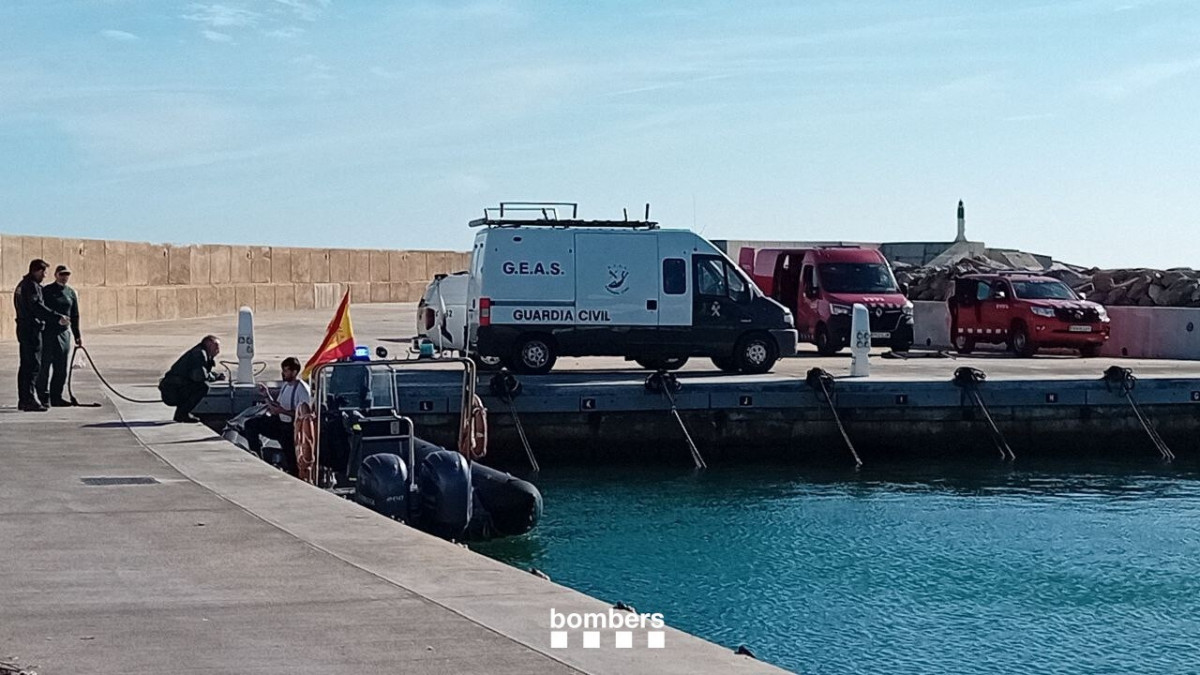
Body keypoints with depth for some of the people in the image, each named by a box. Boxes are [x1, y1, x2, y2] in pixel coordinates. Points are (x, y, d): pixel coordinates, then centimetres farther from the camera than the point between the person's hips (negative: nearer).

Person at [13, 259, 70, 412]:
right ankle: (30, 400, -14)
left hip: (24, 329, 11)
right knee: (33, 365, -11)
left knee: (25, 365, 15)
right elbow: (37, 307, -26)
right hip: (31, 330, -11)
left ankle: (23, 399, 21)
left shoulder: (22, 285, 19)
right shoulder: (32, 286, -14)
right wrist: (57, 318, -31)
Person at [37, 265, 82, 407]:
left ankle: (56, 397, 14)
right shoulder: (46, 291, -4)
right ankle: (43, 398, 3)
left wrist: (77, 335, 15)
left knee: (62, 368, 6)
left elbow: (74, 316, 17)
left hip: (64, 333, 5)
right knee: (45, 366, -3)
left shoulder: (71, 293, 12)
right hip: (47, 332, -5)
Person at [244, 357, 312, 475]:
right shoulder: (286, 385, 12)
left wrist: (281, 411, -24)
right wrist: (267, 395, 1)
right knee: (250, 424, -3)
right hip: (280, 422, 8)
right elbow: (277, 406, 16)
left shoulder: (302, 389, -15)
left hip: (292, 427, -8)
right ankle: (257, 456, -2)